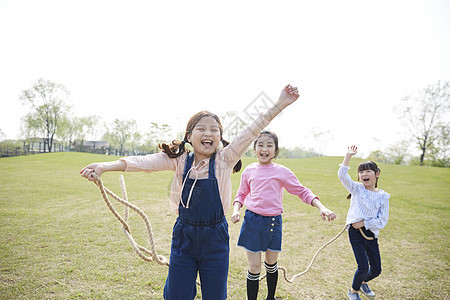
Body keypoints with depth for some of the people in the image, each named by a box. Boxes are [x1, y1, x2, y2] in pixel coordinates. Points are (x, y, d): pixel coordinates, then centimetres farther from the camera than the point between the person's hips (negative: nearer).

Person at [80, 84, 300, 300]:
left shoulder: (224, 160, -8)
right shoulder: (179, 160, -5)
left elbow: (251, 132, -15)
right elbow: (145, 162, -15)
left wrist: (279, 105, -20)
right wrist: (105, 166, -26)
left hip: (216, 239, -1)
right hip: (183, 237, 1)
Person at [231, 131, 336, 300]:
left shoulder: (281, 171, -2)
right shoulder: (249, 171, 4)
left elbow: (302, 191, 0)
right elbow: (241, 194, 13)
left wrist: (321, 207, -12)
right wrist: (236, 210, -6)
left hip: (273, 222, 0)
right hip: (252, 221, 0)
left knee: (271, 264, 17)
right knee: (254, 267, 2)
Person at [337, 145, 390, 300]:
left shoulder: (383, 196, 3)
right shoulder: (357, 189, 0)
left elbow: (382, 221, -1)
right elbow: (342, 175, -15)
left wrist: (364, 223, -12)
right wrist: (348, 156, -16)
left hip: (371, 234, 3)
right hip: (355, 232, -3)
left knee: (376, 270, 11)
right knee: (363, 267, -9)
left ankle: (363, 282, 46)